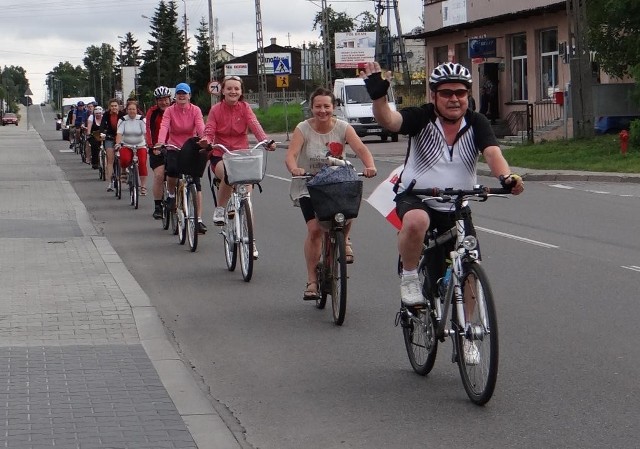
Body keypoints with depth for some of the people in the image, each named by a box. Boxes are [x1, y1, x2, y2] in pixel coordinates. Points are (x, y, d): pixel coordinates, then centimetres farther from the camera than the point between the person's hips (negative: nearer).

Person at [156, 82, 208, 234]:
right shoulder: (170, 111, -4)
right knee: (172, 170, -29)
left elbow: (200, 126, -18)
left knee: (196, 183, -6)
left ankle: (199, 219, -3)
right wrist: (160, 142, -39)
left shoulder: (195, 110, -4)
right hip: (174, 148, 0)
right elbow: (164, 126, -20)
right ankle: (172, 195, 6)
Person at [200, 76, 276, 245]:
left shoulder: (245, 108, 2)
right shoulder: (216, 110, 0)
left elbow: (254, 125, -13)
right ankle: (219, 209, -11)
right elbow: (209, 131, -7)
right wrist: (206, 140, -32)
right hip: (220, 156, -2)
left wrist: (266, 140, -32)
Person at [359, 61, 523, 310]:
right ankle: (409, 279, -15)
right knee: (416, 221, -38)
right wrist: (378, 96, -49)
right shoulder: (421, 118, -10)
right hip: (415, 199, -3)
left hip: (457, 209, 3)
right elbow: (388, 120, -28)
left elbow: (492, 153, -21)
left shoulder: (476, 124, -5)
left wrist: (506, 176, -42)